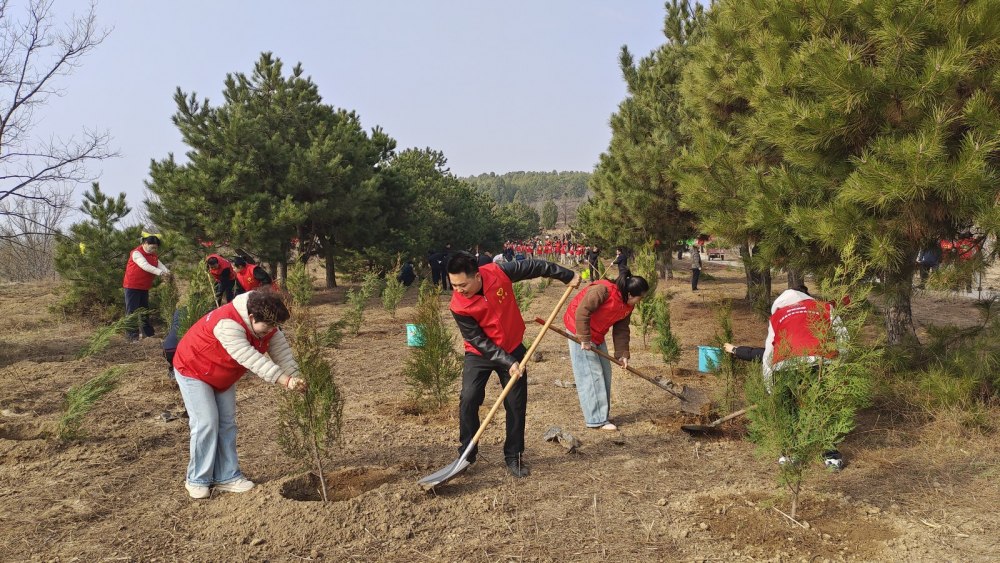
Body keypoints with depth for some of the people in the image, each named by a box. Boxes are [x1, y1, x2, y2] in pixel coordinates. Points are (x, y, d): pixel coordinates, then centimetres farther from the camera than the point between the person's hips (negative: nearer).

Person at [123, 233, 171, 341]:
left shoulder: (153, 255, 8)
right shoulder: (137, 253, -17)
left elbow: (159, 264, -5)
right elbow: (145, 265, -31)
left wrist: (167, 271, -25)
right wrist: (159, 272, -42)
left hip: (144, 287, 8)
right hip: (133, 286, -8)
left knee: (145, 310, 16)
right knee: (132, 311, -6)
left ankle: (148, 332, 26)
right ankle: (131, 335, -4)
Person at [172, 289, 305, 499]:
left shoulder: (267, 326, -14)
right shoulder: (227, 324, -40)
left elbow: (282, 352, -17)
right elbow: (251, 359, -48)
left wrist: (294, 378, -35)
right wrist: (285, 381, -53)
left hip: (223, 377, 8)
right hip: (193, 371, -8)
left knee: (227, 424, 5)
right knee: (206, 423, -12)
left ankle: (227, 476, 14)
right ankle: (197, 480, 4)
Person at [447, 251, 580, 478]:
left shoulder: (498, 273, -23)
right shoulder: (459, 306, -25)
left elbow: (533, 267, -8)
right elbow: (479, 341, -20)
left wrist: (567, 276, -1)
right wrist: (507, 363, -26)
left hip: (513, 349, 2)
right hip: (480, 354, -2)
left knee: (517, 404, 3)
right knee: (468, 400, -14)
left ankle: (513, 457, 18)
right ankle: (466, 456, 3)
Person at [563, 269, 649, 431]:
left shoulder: (628, 305, -2)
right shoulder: (603, 290, -30)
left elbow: (621, 329, 4)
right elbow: (582, 312, -31)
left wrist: (623, 354, -2)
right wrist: (585, 339, -28)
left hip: (597, 335, 9)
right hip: (580, 331, -9)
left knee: (605, 373, 10)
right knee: (591, 374, -9)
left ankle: (601, 413, 20)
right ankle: (597, 419, -4)